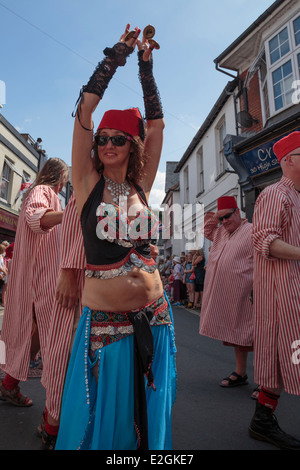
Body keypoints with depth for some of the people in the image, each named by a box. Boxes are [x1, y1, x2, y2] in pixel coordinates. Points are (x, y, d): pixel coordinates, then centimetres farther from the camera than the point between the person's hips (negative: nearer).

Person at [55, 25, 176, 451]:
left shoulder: (141, 186, 5)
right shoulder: (88, 183, -1)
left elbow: (156, 125, 6)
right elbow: (84, 109, -5)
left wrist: (146, 69, 11)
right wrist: (117, 55, 2)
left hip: (153, 317, 3)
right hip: (103, 320, -2)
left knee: (147, 412, 20)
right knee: (101, 418, 14)